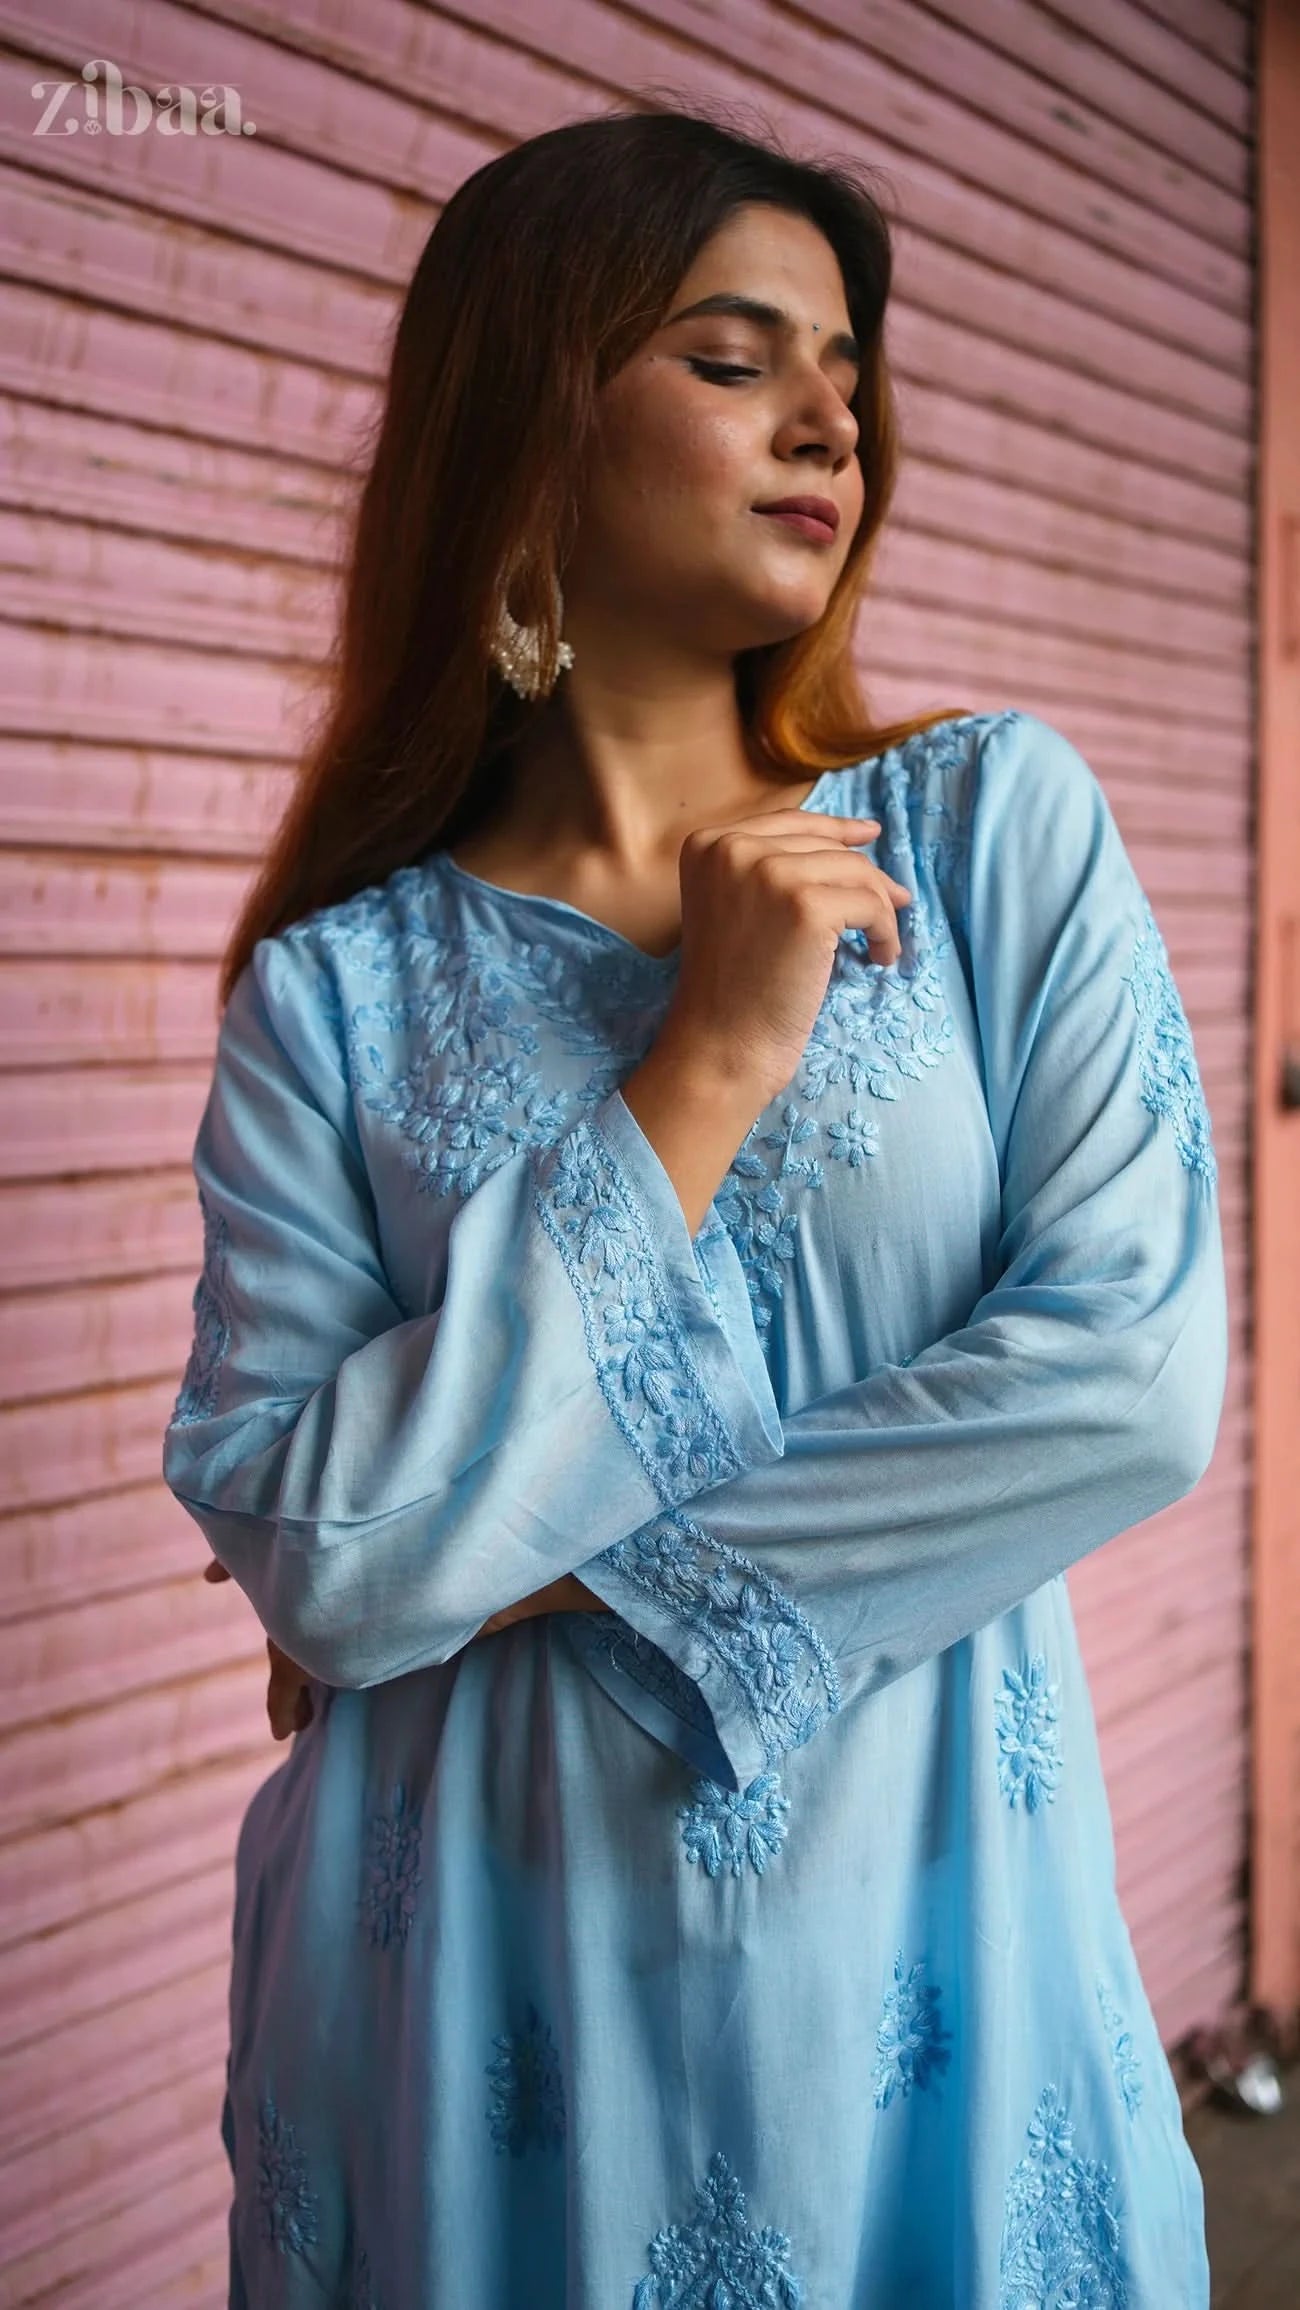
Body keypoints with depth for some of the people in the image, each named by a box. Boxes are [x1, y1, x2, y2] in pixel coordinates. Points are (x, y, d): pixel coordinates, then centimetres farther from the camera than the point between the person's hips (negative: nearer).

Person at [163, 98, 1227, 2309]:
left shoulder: (996, 822, -3)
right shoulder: (338, 987, -5)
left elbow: (1138, 1374, -11)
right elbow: (314, 1565, -13)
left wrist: (598, 1566, -12)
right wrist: (697, 1078, -17)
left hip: (920, 1955, 1)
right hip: (490, 1995, 0)